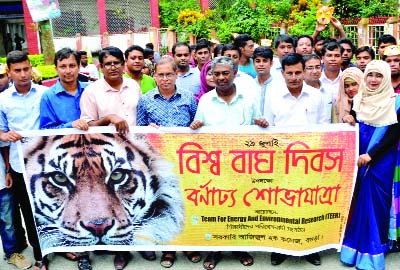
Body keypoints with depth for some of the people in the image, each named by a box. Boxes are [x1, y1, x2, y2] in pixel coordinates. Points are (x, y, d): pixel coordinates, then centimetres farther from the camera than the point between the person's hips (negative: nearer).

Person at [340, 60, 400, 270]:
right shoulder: (358, 99, 6)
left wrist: (370, 155, -17)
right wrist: (348, 121, -11)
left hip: (380, 161, -3)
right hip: (357, 159, 3)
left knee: (374, 202, 2)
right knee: (356, 201, 8)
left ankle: (371, 252, 15)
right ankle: (353, 245, 21)